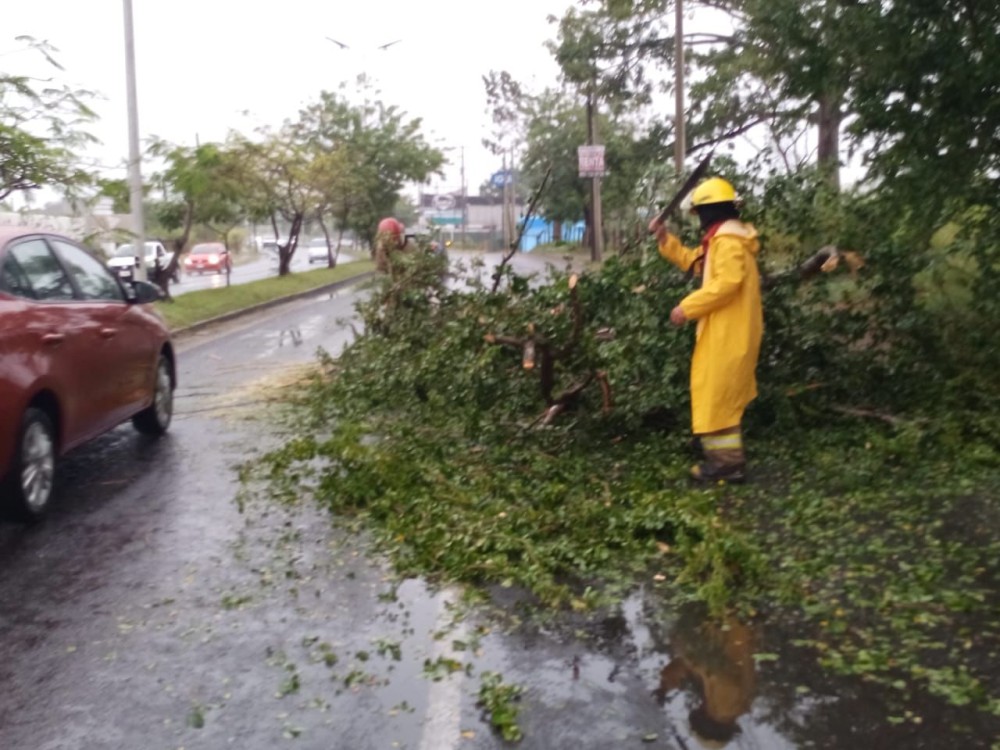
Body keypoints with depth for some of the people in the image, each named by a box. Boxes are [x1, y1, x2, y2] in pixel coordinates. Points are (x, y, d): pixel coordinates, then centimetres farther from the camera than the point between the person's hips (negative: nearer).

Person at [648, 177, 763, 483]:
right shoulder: (722, 238, 18)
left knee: (716, 394, -7)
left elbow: (727, 283, -28)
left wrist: (687, 308, -24)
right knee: (723, 394, 19)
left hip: (728, 332, -11)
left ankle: (728, 461, -2)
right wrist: (665, 239, 16)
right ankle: (727, 456, 29)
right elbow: (694, 262, 26)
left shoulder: (728, 239, -18)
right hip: (727, 330, 11)